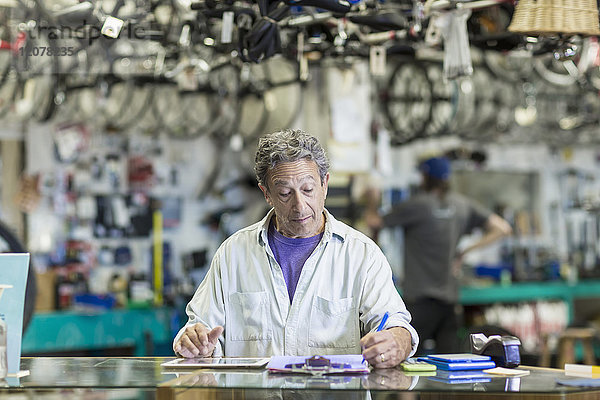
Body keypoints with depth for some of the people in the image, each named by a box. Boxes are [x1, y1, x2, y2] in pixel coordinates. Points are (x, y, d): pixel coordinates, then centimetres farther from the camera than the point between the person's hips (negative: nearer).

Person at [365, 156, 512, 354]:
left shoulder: (416, 205, -8)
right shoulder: (462, 205, 8)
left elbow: (373, 222, 0)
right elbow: (503, 228, 9)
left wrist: (372, 203, 21)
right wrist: (465, 251, 10)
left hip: (420, 297, -6)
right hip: (450, 296, 6)